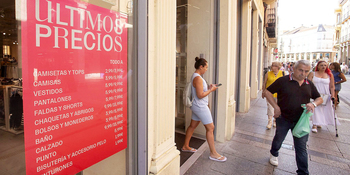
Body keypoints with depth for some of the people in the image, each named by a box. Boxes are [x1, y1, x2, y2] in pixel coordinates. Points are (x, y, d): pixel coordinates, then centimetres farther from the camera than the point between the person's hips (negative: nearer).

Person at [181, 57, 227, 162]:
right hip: (200, 107, -10)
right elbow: (200, 95, -25)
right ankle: (213, 154, 9)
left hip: (198, 106, 10)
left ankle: (185, 146, 31)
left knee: (192, 126, 18)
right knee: (210, 128, -2)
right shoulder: (198, 78, -21)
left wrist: (209, 88, 7)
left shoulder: (195, 76, 11)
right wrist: (211, 90, -13)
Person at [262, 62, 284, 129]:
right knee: (270, 107, -1)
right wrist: (263, 92, 3)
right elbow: (264, 83, 4)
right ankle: (270, 122, 8)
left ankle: (275, 121, 31)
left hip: (278, 94, 1)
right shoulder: (268, 73, -1)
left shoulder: (282, 73, 0)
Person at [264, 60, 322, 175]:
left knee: (301, 147, 7)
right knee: (279, 139, 19)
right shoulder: (283, 81, -11)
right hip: (283, 118, -2)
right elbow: (268, 92, -9)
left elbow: (319, 98, 13)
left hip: (301, 120, 3)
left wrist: (313, 104, -11)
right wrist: (276, 107, -17)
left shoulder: (309, 84, 3)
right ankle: (274, 154, 49)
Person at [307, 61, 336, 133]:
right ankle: (315, 125, -5)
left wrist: (332, 96, -1)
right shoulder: (312, 74, 3)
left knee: (324, 110, 5)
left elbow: (332, 86, 8)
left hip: (325, 96, 2)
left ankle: (319, 122, 21)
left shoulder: (329, 75, 8)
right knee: (315, 109, -7)